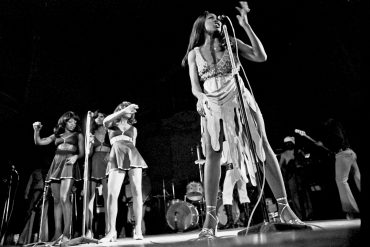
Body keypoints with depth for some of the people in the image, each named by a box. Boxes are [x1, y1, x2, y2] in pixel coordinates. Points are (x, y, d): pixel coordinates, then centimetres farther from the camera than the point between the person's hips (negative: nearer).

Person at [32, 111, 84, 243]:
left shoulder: (78, 135, 14)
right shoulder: (56, 135, 22)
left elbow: (82, 152, 7)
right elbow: (39, 142, 17)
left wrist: (76, 156, -14)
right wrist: (36, 130, 1)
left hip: (69, 164, -4)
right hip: (56, 165, 4)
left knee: (64, 198, -18)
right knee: (56, 200, 2)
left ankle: (67, 232, -17)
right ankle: (57, 232, 5)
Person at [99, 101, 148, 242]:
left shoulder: (133, 129, 26)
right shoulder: (112, 125, 19)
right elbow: (105, 121, -5)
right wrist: (124, 110, -14)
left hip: (132, 156, 2)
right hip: (116, 159, -2)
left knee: (136, 192, -8)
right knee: (112, 194, -13)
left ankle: (138, 229, -6)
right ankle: (112, 231, -6)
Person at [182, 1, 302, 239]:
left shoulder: (231, 43, 13)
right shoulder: (195, 53, 14)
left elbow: (261, 56, 0)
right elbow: (195, 87, 7)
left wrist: (246, 25, -2)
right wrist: (203, 98, -16)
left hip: (239, 100, 0)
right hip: (212, 107, 0)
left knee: (264, 149, -8)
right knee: (212, 156, -12)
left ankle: (285, 207, -1)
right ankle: (210, 218, -9)